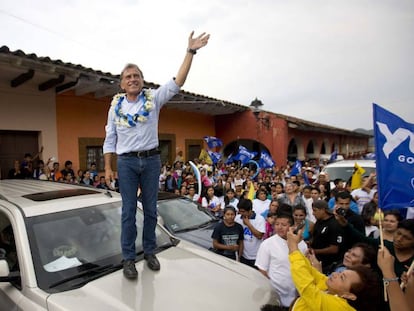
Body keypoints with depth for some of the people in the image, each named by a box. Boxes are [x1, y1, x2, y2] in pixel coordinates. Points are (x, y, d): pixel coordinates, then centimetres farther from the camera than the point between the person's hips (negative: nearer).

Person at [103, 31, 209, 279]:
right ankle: (129, 258, 16)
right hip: (127, 162, 0)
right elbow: (110, 140, 7)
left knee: (150, 209, 10)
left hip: (151, 160, 0)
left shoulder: (154, 98, 2)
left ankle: (150, 252, 26)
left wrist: (190, 51, -14)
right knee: (129, 211, 4)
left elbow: (177, 83, -8)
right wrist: (108, 167, 1)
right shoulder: (116, 105, 5)